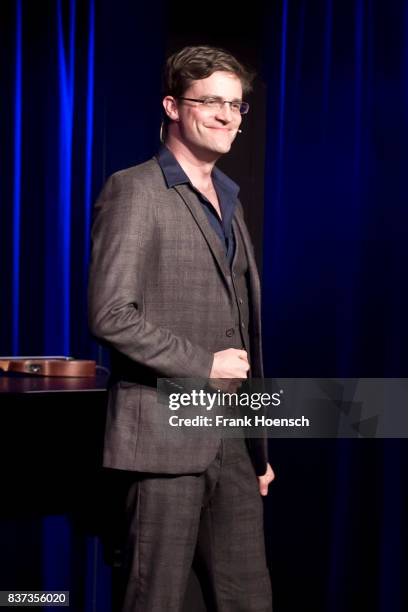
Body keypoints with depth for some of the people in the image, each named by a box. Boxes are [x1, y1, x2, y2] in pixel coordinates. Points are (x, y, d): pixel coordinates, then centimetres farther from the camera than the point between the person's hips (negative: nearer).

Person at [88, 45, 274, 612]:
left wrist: (260, 448, 18)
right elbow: (111, 314, -16)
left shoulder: (228, 201, 18)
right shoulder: (134, 190, -7)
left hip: (233, 442, 8)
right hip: (166, 435, -7)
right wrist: (202, 364, -15)